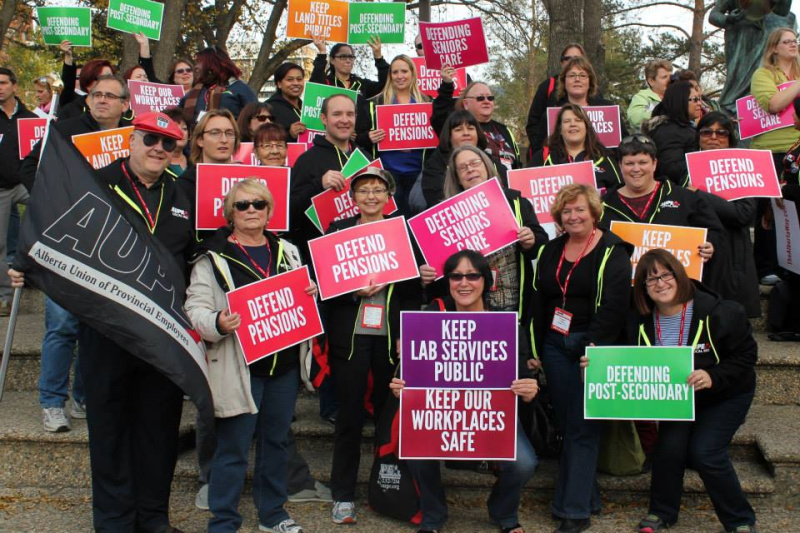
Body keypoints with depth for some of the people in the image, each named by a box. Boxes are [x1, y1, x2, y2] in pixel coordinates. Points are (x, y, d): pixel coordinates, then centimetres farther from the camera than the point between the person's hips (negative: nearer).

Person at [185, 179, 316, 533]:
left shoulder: (286, 251, 12)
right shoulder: (213, 257, -5)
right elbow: (195, 308, -8)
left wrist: (310, 295, 1)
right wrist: (218, 323, -28)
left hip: (284, 363, 5)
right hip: (238, 366, -5)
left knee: (276, 441, 16)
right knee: (233, 447, 0)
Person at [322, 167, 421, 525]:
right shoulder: (338, 230, 6)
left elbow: (414, 288, 5)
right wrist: (355, 292, -15)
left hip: (392, 337, 1)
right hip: (350, 335, 0)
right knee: (349, 415, 5)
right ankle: (343, 495, 16)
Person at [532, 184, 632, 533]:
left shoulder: (612, 252, -6)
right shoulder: (550, 251, 12)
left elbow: (614, 305, -15)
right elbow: (538, 302, 13)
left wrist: (595, 348, -22)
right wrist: (535, 350, 11)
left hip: (593, 346, -6)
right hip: (555, 346, 6)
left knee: (582, 427, -4)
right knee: (567, 425, 10)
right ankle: (586, 496, 24)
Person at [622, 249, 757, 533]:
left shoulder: (718, 312, -22)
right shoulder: (641, 324, -9)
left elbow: (746, 356, -16)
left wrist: (712, 377, -32)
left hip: (725, 396, -3)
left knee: (704, 452, -16)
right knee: (669, 446, -14)